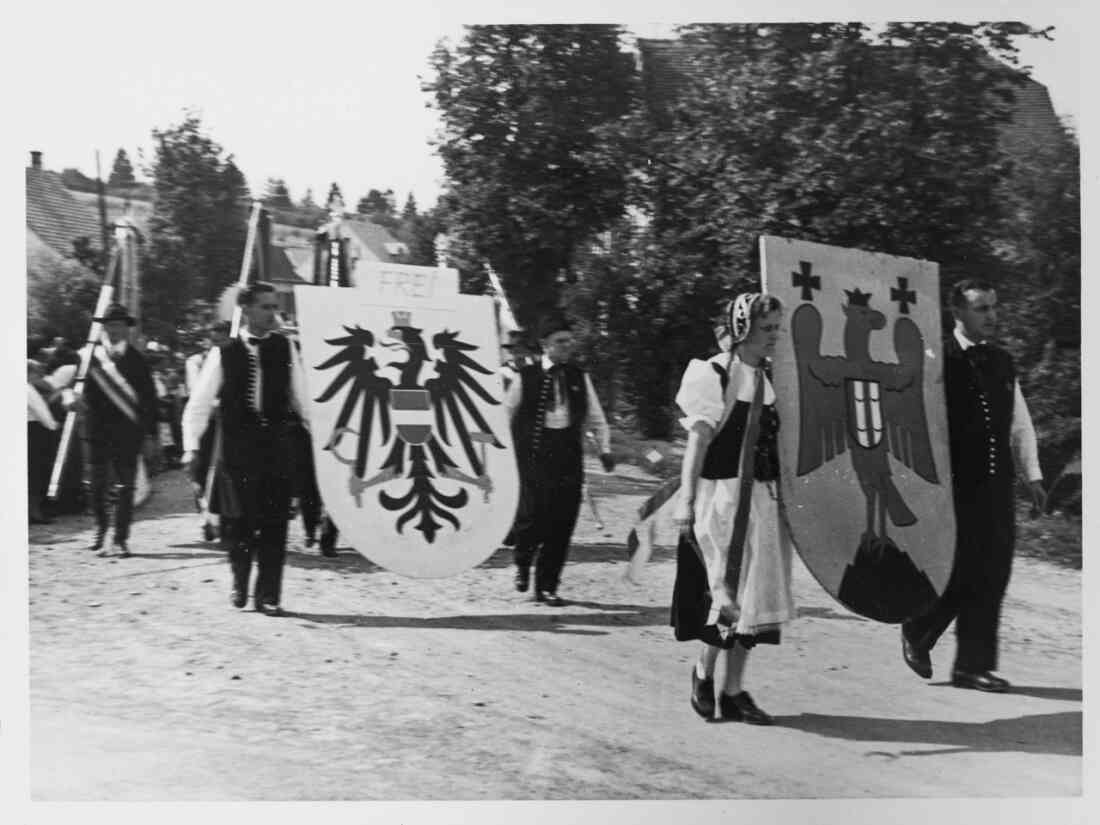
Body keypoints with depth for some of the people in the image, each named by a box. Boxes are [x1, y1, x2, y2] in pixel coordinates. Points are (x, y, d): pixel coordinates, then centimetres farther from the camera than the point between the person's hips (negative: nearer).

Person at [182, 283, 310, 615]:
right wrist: (191, 446, -8)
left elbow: (300, 397, 9)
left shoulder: (284, 348, 6)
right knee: (238, 521, 1)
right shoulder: (223, 354, 0)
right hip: (237, 448, -1)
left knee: (274, 522, 1)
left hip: (277, 446, 1)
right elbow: (198, 404, 1)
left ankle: (268, 595, 11)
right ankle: (240, 581, 28)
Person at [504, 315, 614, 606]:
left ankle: (547, 586, 14)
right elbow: (505, 414, 6)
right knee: (532, 515, -9)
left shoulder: (579, 378, 11)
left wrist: (605, 449, 6)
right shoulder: (526, 377, 0)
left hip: (569, 457, 3)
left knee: (562, 523, 1)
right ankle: (522, 562, 25)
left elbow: (595, 417, 17)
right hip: (533, 457, -3)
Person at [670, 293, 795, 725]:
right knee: (729, 594, -7)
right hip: (723, 498, -7)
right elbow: (698, 441, -12)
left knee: (751, 595, 8)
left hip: (763, 501, 7)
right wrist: (685, 499, -17)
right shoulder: (713, 374, -8)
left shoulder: (765, 379, 12)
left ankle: (731, 690, 17)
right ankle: (704, 672, 17)